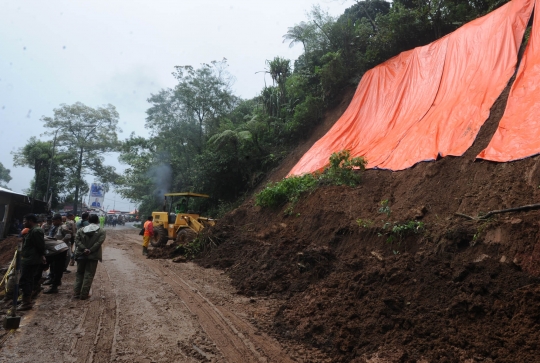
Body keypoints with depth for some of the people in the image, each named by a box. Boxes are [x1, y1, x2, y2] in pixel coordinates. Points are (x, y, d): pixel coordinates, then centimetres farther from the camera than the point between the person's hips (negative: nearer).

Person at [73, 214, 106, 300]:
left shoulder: (81, 230, 9)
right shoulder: (101, 231, -1)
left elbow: (77, 240, -4)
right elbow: (99, 242, -14)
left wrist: (84, 249, -12)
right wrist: (90, 250, -14)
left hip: (81, 255, 3)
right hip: (93, 255, -3)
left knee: (79, 274, 16)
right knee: (88, 275, 3)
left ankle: (76, 293, 16)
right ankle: (84, 295, 2)